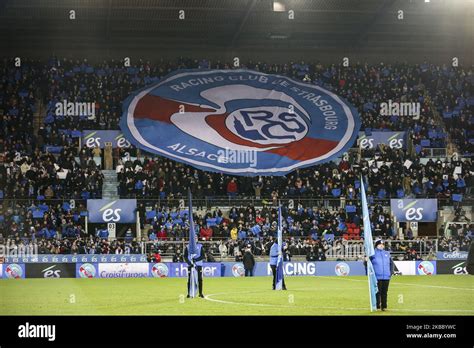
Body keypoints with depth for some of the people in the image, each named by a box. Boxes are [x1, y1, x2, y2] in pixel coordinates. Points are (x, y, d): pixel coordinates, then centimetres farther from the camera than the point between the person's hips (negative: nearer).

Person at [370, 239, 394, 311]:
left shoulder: (387, 253, 14)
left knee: (384, 292, 6)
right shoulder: (373, 253, 0)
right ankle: (377, 307, 1)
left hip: (386, 277, 4)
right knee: (377, 292, -4)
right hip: (377, 277, -4)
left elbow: (391, 263, 21)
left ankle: (384, 306, 13)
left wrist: (391, 272, 12)